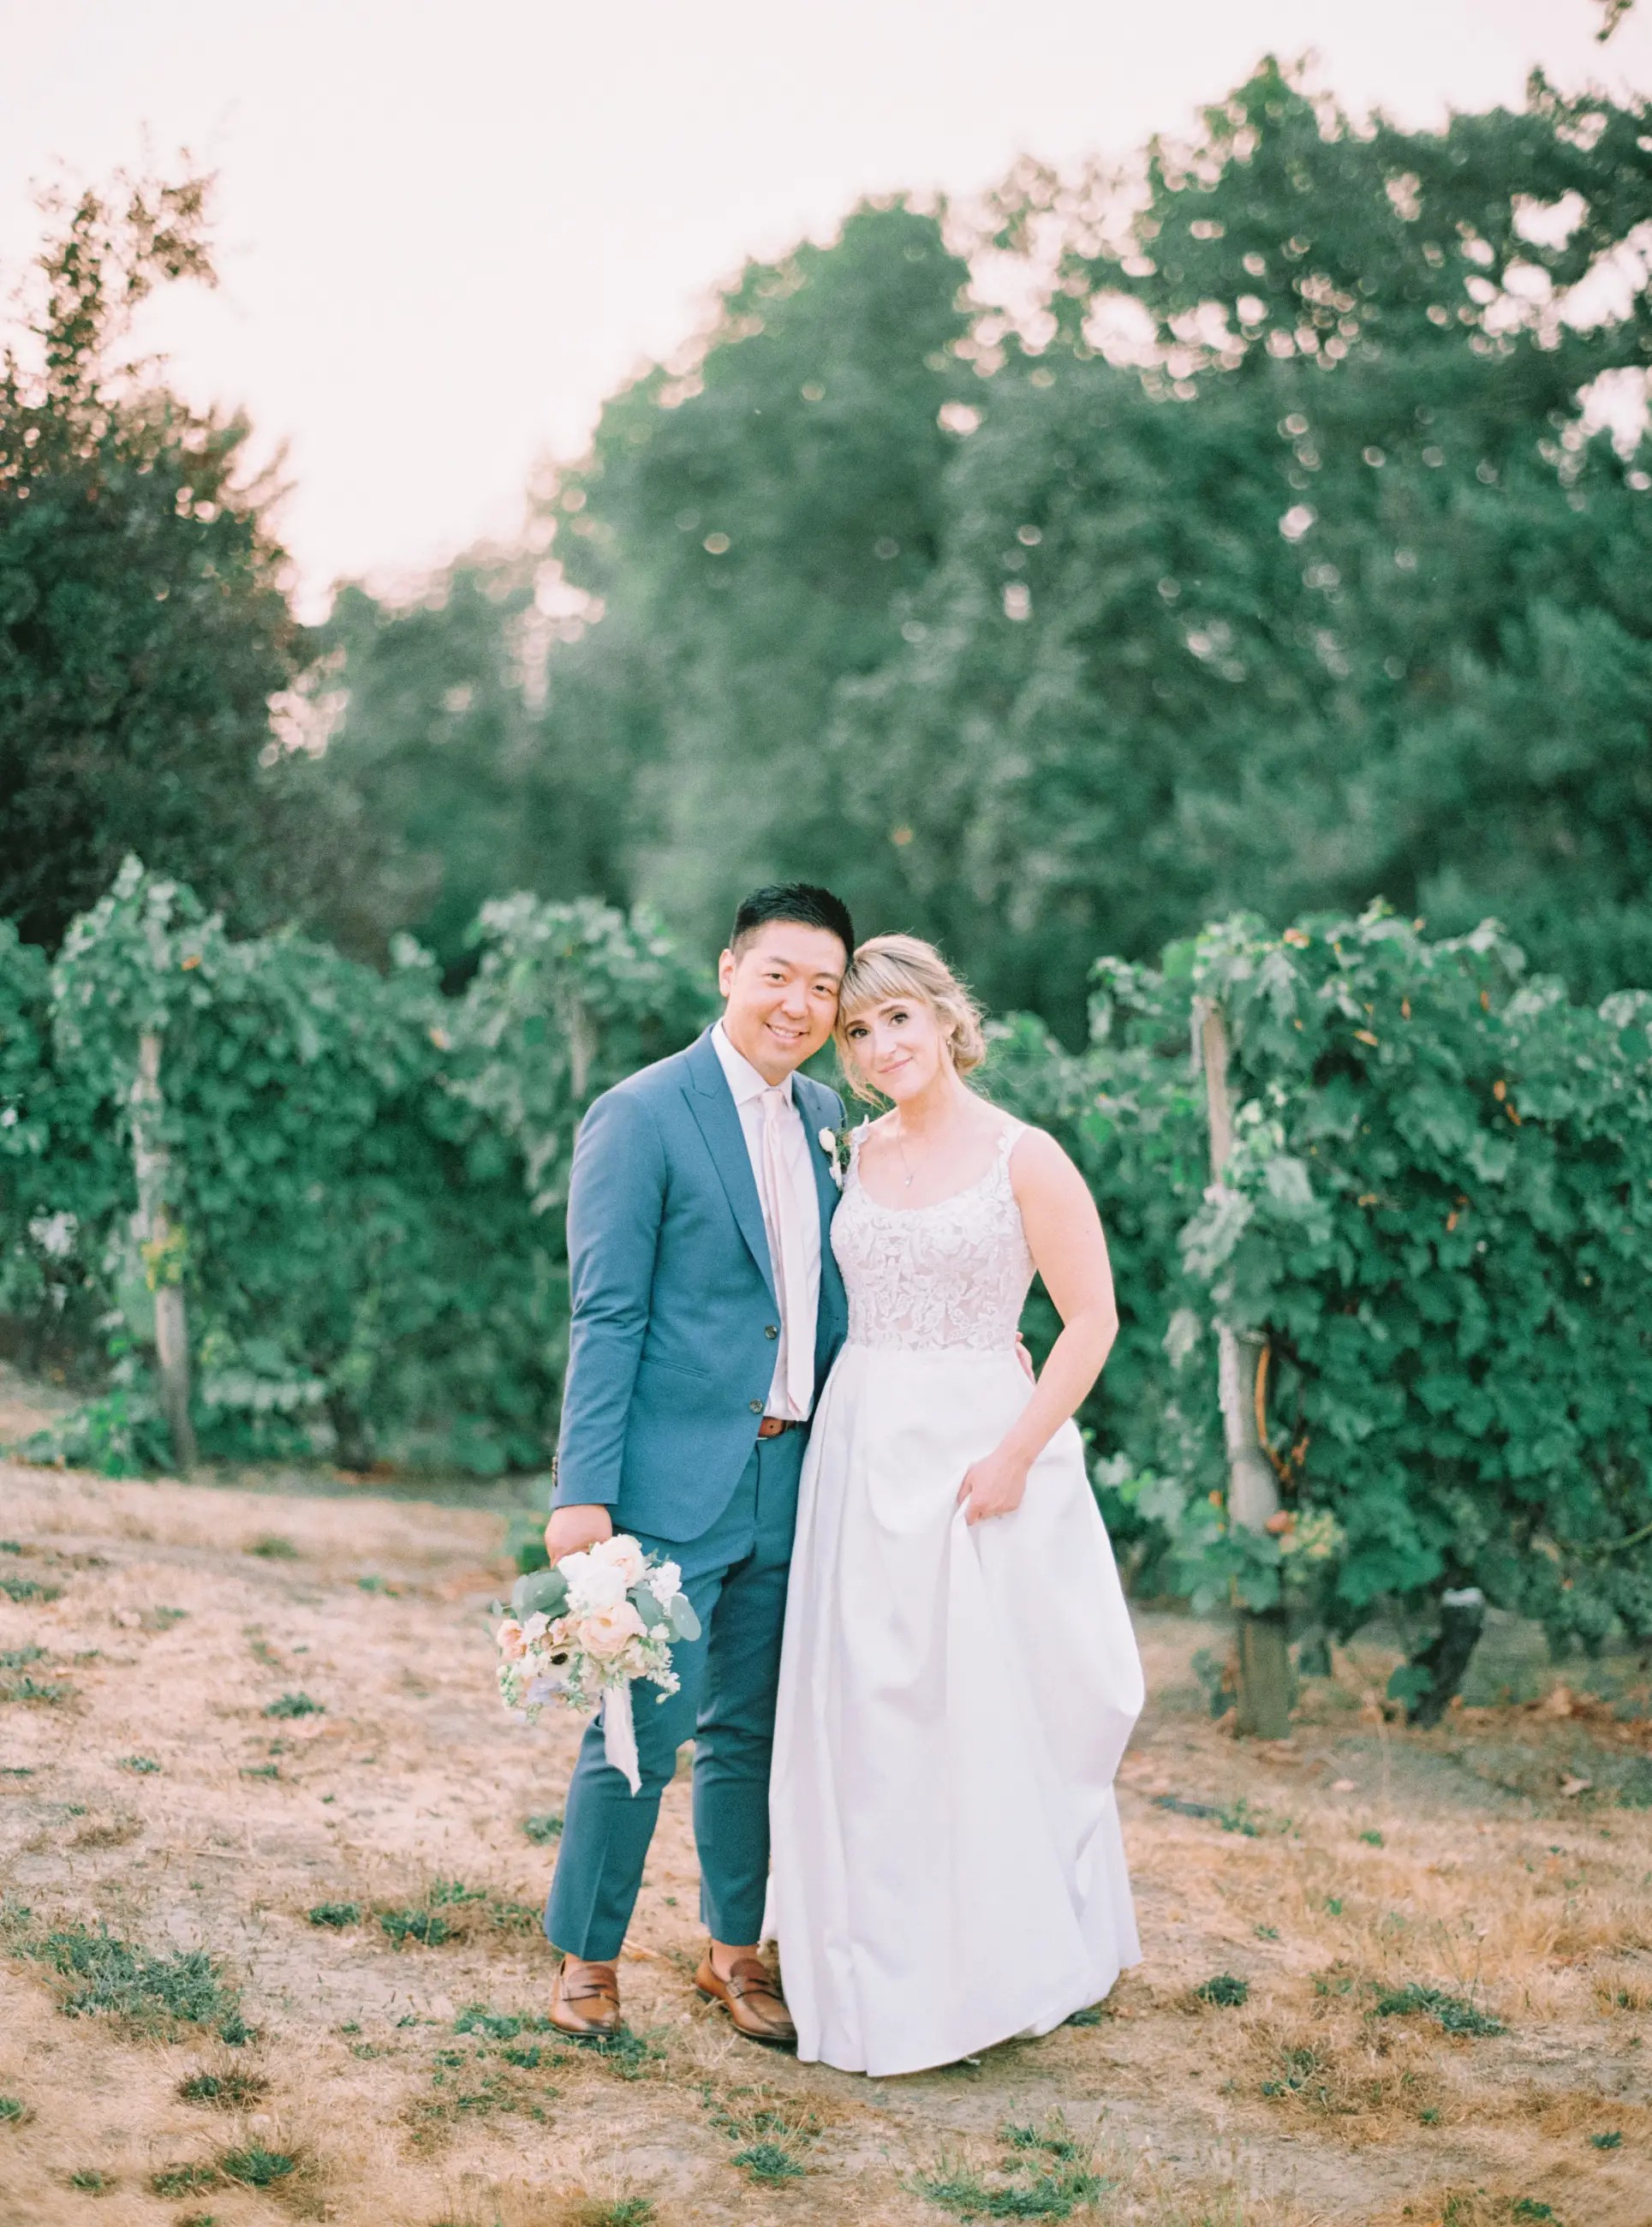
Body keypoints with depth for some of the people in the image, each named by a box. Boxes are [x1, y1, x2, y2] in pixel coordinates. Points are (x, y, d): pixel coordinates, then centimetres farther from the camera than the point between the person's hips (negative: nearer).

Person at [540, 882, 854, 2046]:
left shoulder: (828, 1117, 11)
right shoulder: (641, 1117, -9)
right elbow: (605, 1317, -12)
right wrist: (583, 1493, -16)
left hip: (789, 1479, 6)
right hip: (672, 1482, -6)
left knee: (749, 1729, 16)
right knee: (644, 1730, -1)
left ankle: (737, 1948, 30)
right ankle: (586, 1956, 17)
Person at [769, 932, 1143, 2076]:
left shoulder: (1025, 1159, -5)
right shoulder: (858, 1152, 9)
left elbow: (1093, 1320, -7)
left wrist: (1014, 1454, -14)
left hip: (978, 1453, -5)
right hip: (861, 1452, 5)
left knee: (991, 1709, 0)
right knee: (862, 1716, 5)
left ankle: (1011, 1963, 16)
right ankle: (886, 1974, 17)